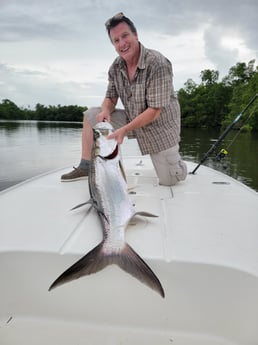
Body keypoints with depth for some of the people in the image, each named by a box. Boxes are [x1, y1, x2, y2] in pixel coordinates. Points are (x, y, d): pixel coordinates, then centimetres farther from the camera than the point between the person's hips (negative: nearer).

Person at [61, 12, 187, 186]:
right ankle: (86, 167, 3)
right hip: (132, 120, 6)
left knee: (169, 180, -10)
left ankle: (173, 159, 26)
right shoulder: (116, 67, -3)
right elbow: (111, 98, 5)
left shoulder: (157, 63, -24)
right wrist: (106, 111, -19)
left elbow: (154, 111, -26)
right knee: (91, 115, -3)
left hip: (159, 126, -5)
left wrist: (124, 130, -31)